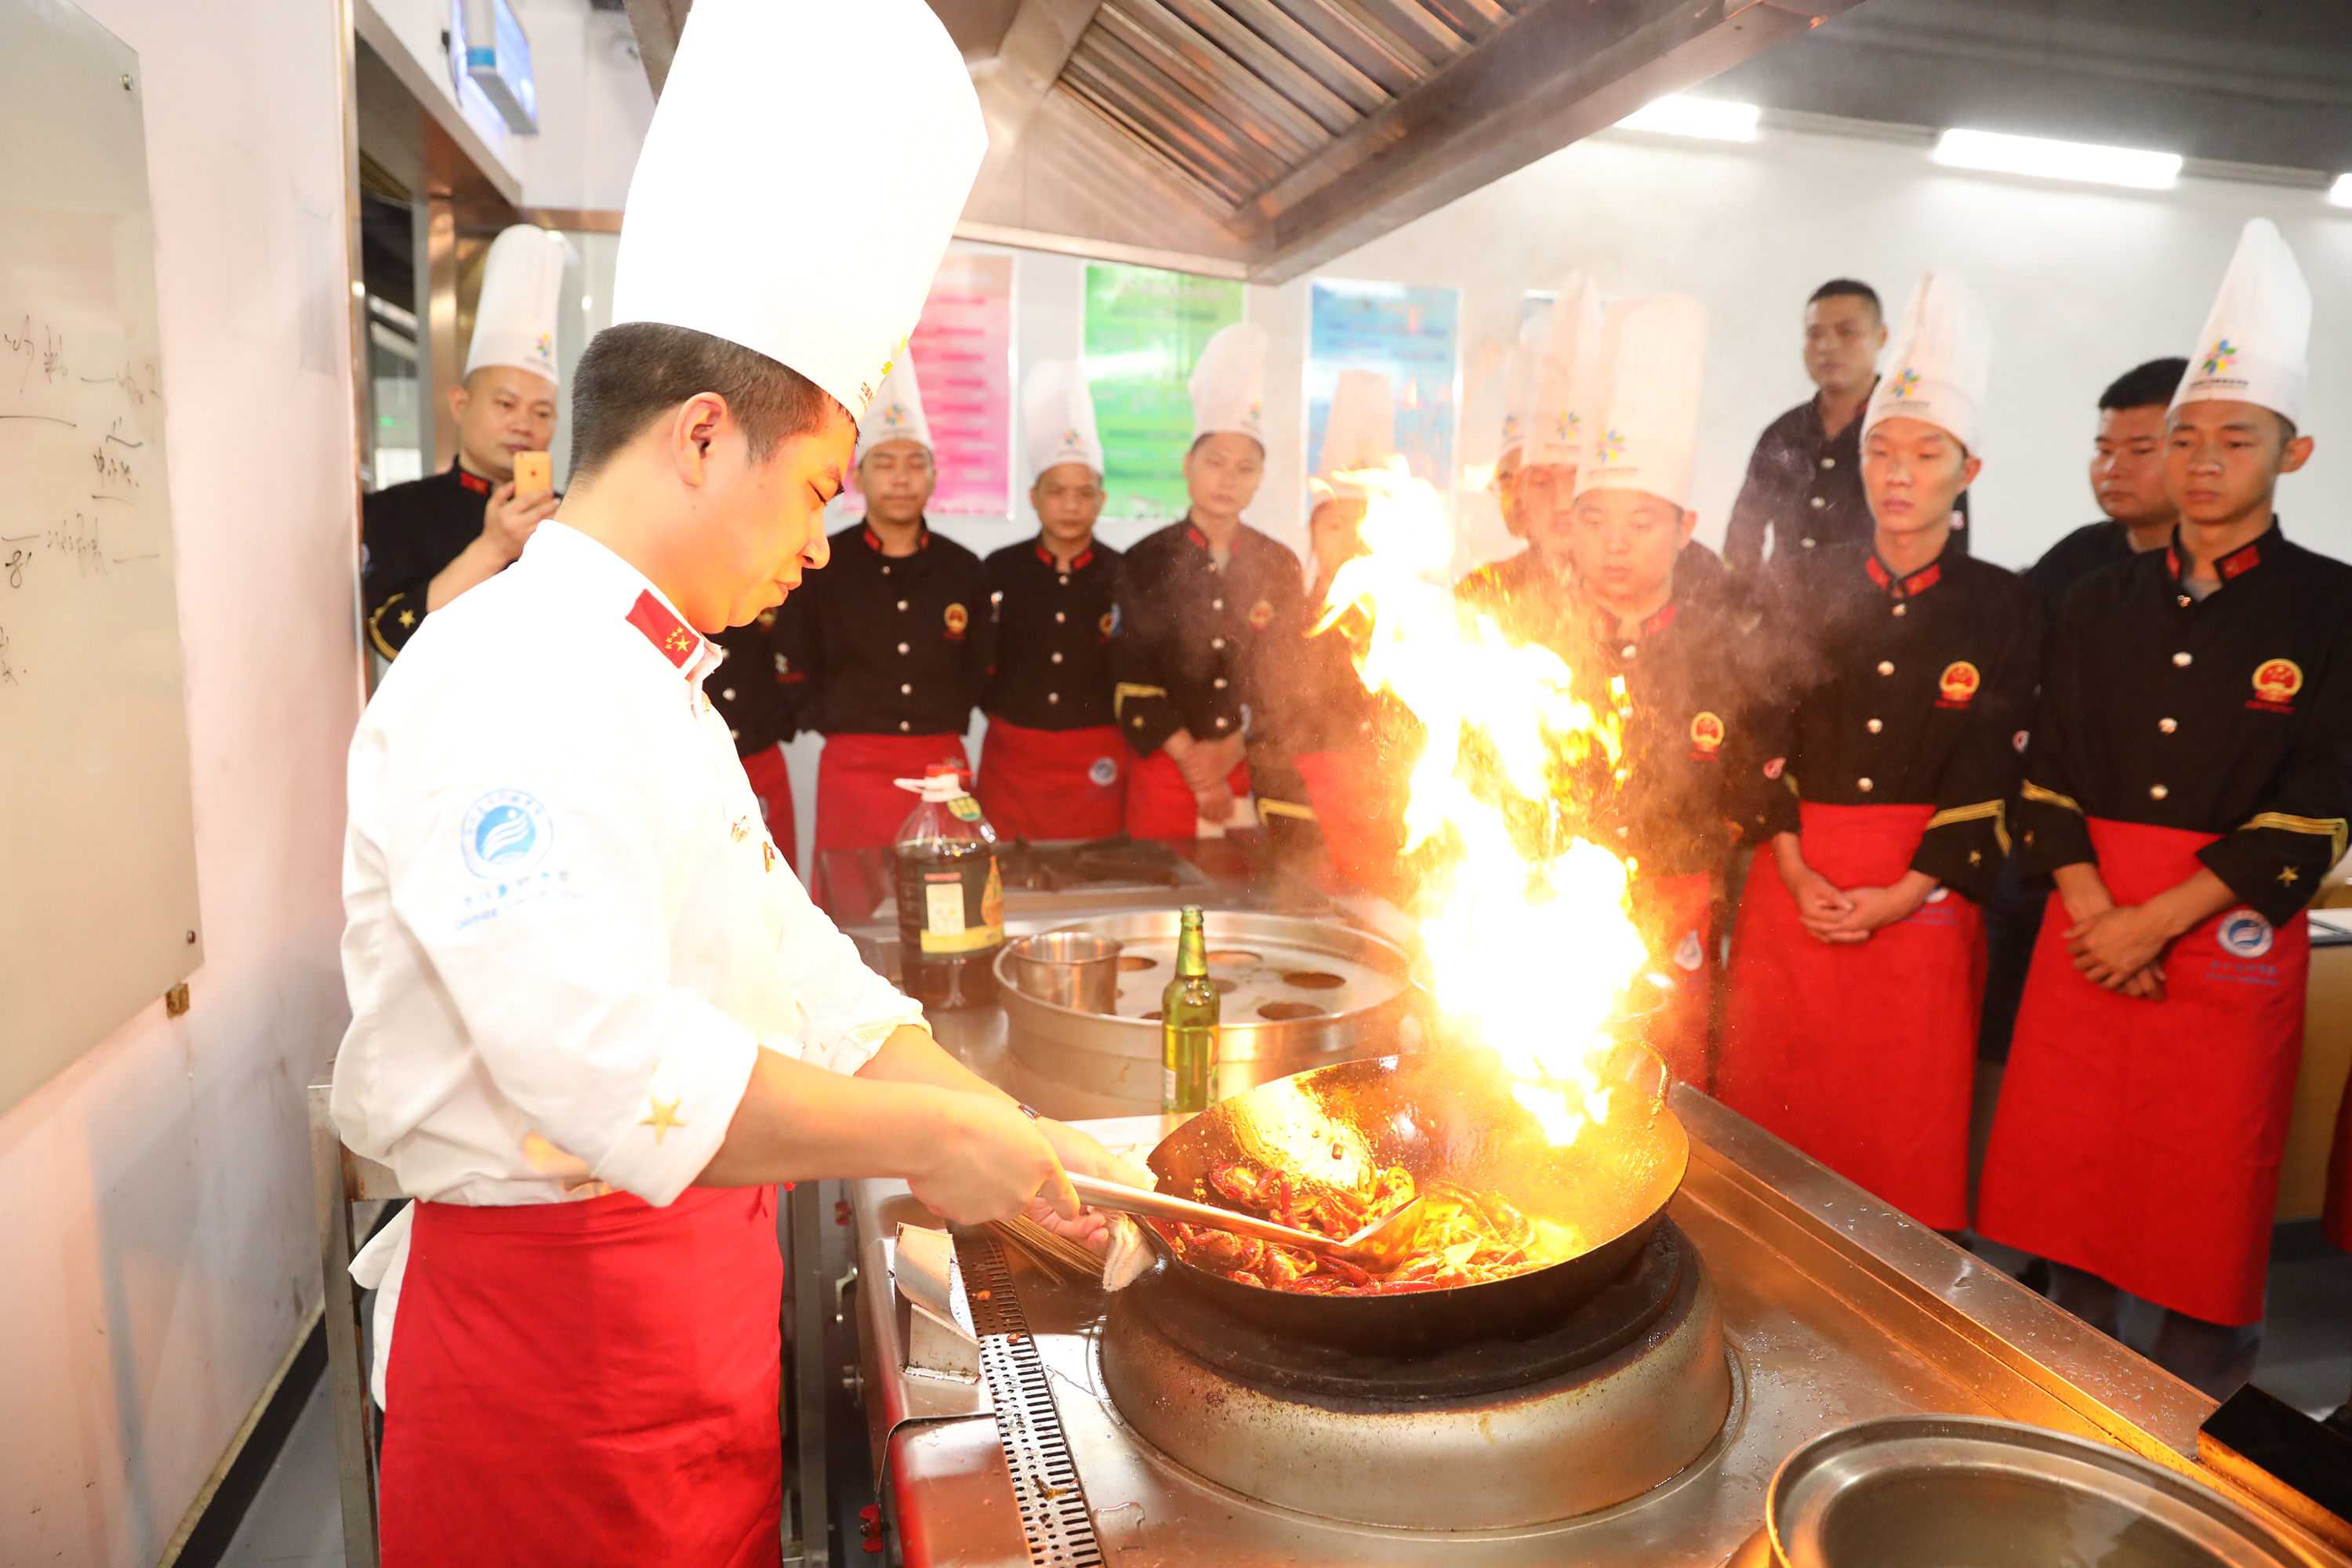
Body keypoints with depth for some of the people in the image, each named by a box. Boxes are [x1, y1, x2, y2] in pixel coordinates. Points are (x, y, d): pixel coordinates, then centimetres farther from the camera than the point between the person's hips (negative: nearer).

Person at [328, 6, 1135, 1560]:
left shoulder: (647, 683, 12)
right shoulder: (508, 681, -20)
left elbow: (798, 975, 10)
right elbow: (609, 1061, -31)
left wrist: (1022, 1142, 4)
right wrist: (932, 1139, -20)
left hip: (691, 1285, 9)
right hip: (553, 1309, -8)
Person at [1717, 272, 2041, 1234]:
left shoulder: (2005, 608, 2)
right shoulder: (1809, 587, 7)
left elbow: (1990, 777, -2)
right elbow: (1767, 737, 3)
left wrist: (1898, 897, -11)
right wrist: (1795, 872, -8)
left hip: (1920, 898, -1)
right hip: (1795, 887, 2)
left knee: (1909, 1127, 5)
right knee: (1775, 1110, 7)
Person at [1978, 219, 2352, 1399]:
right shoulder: (2100, 604, 9)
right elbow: (2049, 774, 6)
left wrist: (2158, 922, -14)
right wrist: (2091, 908, -8)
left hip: (2233, 936, -3)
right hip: (2090, 922, 3)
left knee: (2208, 1205, 6)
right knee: (2064, 1174, 10)